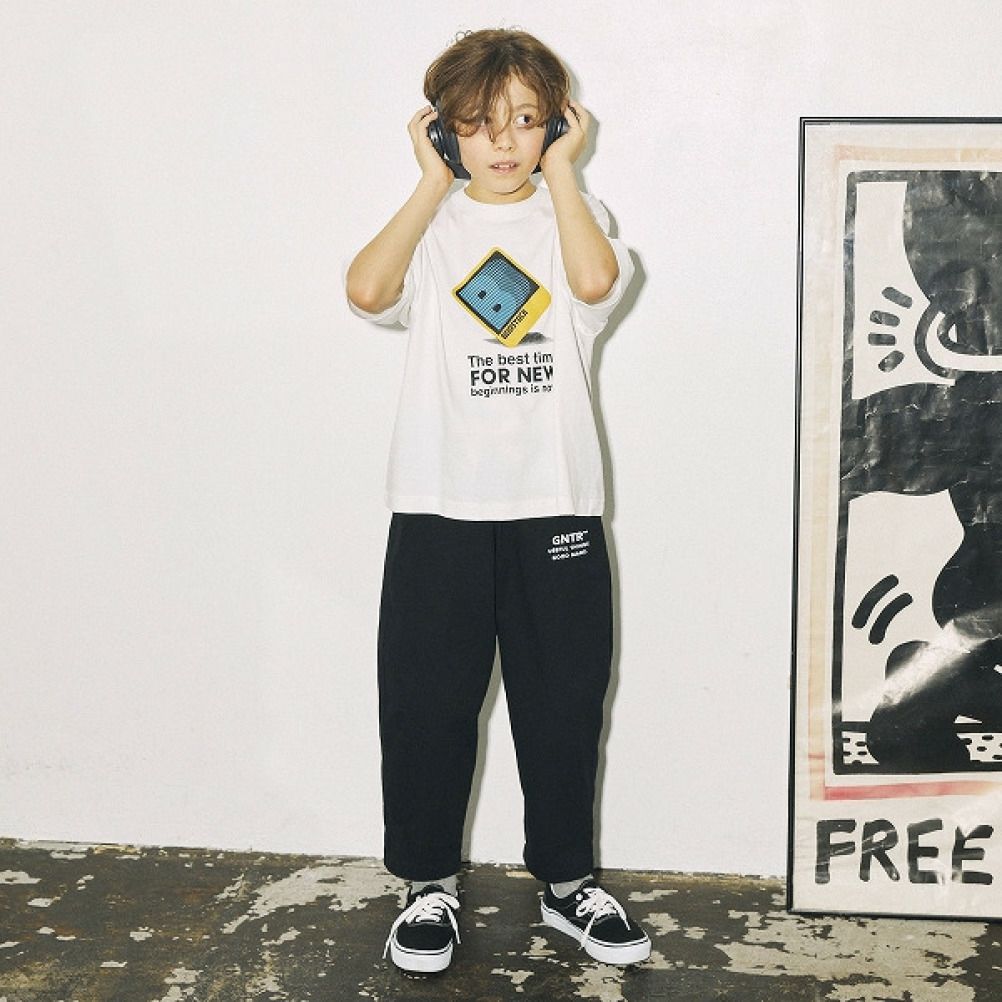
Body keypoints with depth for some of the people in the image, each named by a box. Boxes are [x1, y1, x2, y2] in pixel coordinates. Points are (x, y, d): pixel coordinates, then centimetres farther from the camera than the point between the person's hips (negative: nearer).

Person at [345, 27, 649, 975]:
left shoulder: (575, 214, 6)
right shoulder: (430, 222, 5)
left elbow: (597, 278, -18)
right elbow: (367, 290, -17)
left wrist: (559, 169, -7)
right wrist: (433, 183, -8)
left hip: (556, 509, 1)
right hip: (438, 507, 0)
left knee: (563, 703, 11)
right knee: (426, 702, 7)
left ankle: (566, 881, 29)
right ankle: (429, 883, 26)